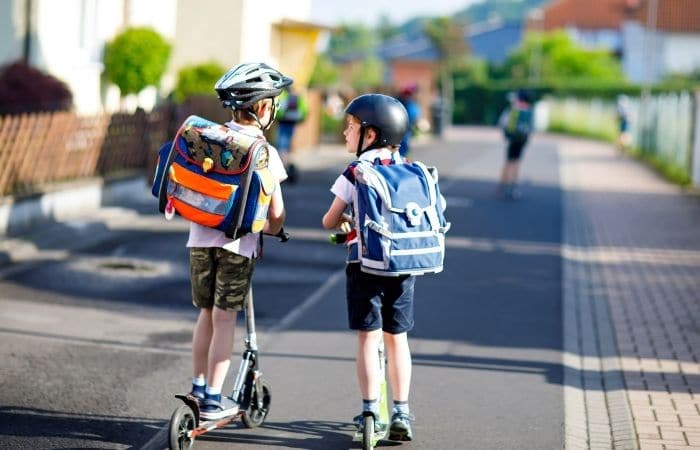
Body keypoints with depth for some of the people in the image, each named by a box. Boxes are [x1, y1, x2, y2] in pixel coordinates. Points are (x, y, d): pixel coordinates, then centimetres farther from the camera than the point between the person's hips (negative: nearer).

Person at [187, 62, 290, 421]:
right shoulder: (265, 153, -9)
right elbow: (276, 212, -8)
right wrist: (271, 229, 13)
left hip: (200, 239, 4)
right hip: (238, 243, -4)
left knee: (206, 313, 18)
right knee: (224, 319, 4)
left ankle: (198, 387, 26)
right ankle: (213, 399, 7)